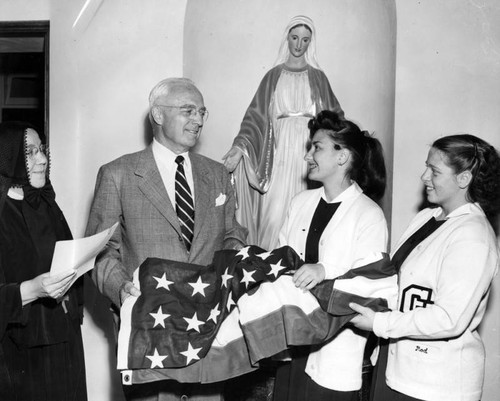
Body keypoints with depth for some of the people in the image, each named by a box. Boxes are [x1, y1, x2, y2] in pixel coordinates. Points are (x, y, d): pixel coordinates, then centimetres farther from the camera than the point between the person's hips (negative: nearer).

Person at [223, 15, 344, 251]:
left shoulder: (318, 77, 14)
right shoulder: (273, 76, 12)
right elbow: (256, 116, 4)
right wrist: (240, 146, -11)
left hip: (309, 154, 1)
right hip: (280, 152, 0)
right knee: (274, 214, -8)